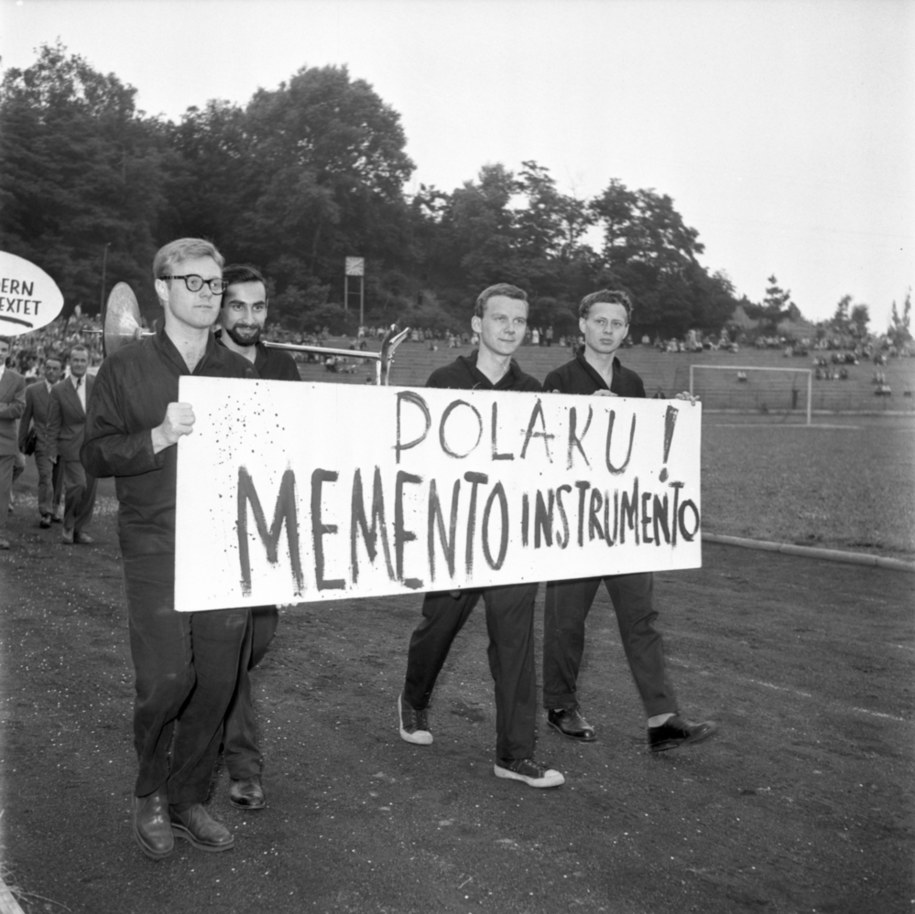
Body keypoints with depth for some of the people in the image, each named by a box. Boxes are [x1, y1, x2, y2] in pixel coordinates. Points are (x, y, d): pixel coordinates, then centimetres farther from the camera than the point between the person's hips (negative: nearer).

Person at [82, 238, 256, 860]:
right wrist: (159, 437, -17)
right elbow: (96, 456, -2)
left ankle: (188, 800, 23)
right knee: (167, 677, -10)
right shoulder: (126, 369, 3)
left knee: (217, 681, 4)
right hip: (156, 547, -3)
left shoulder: (240, 372, 12)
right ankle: (150, 794, 18)